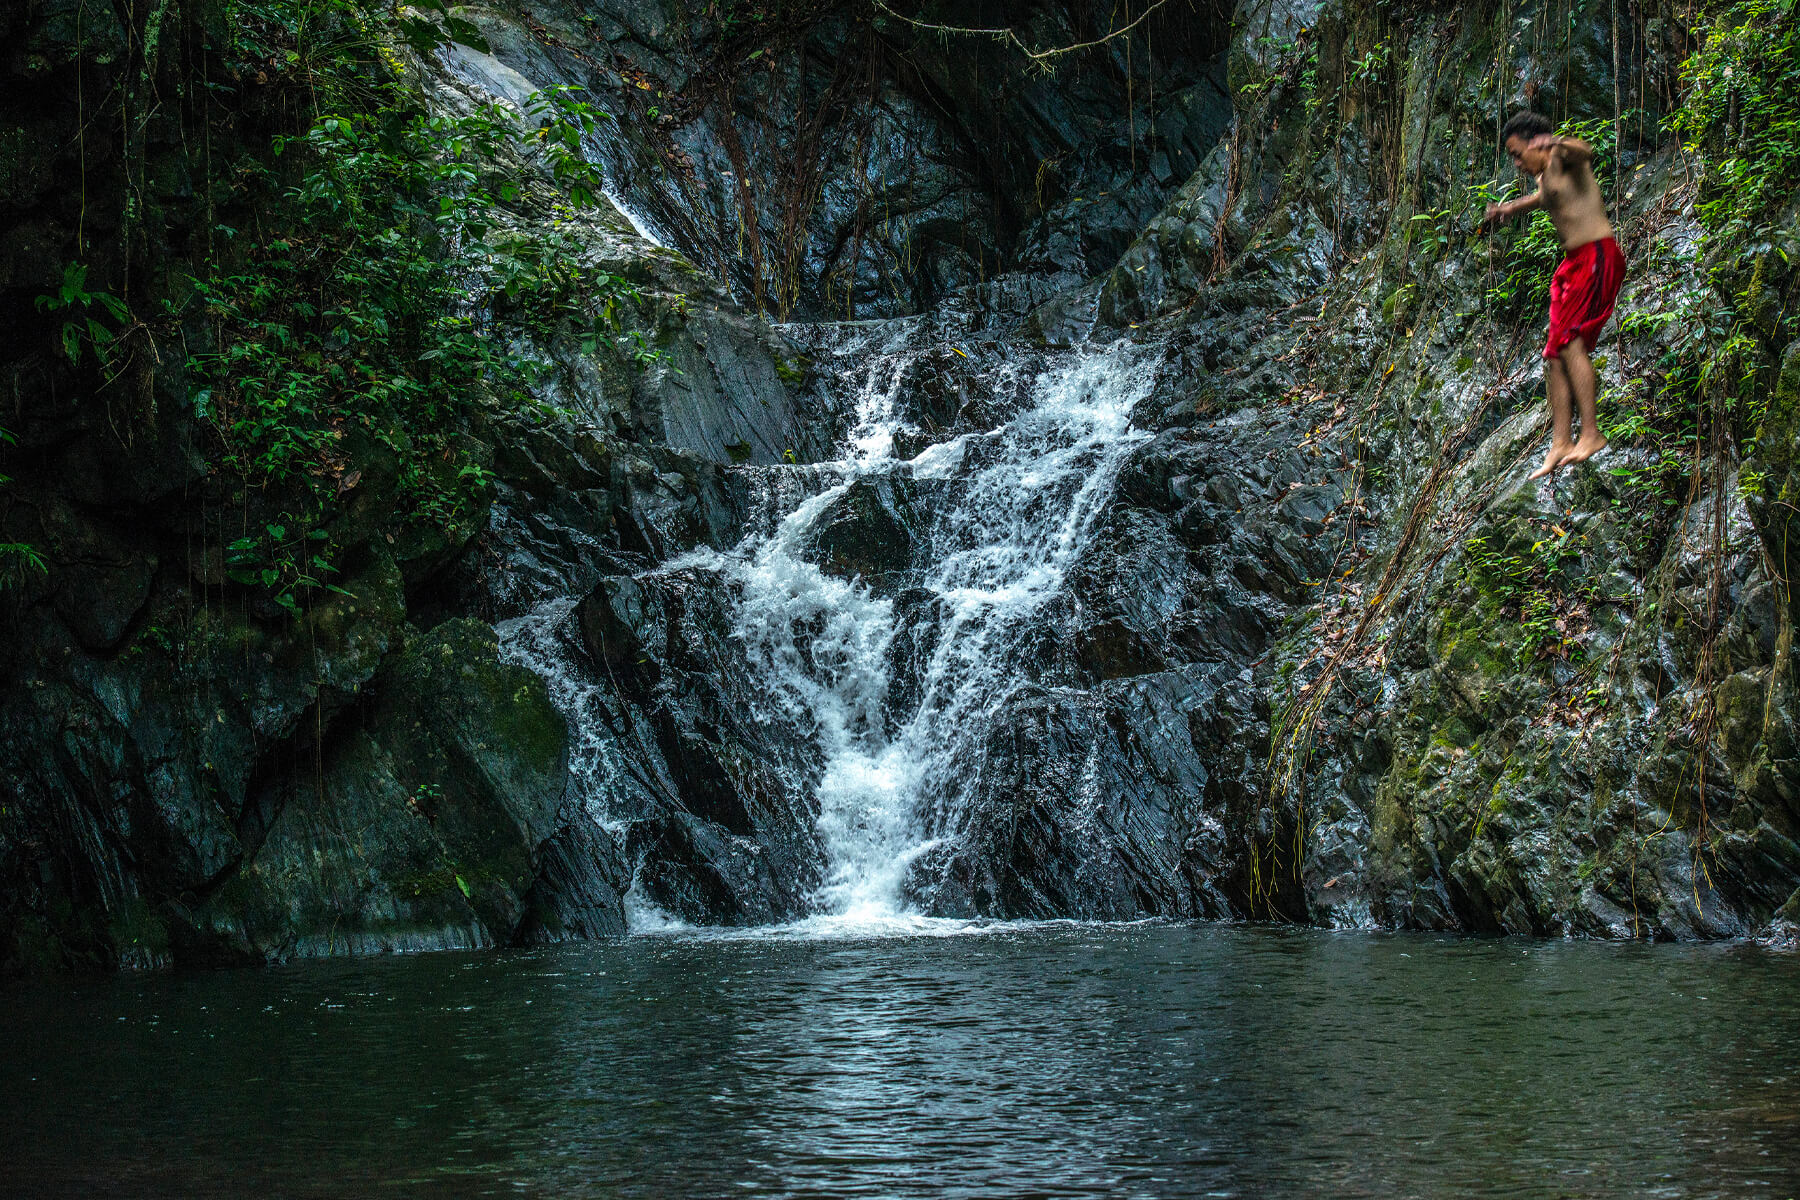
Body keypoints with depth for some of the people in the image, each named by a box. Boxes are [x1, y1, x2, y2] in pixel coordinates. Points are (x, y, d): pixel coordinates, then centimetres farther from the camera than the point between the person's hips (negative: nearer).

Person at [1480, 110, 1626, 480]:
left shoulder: (1565, 160, -7)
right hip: (1573, 263, 10)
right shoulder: (1545, 178, 20)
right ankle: (1561, 442, -2)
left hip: (1597, 256, -10)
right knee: (1555, 353, 2)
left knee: (1569, 339, -19)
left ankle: (1591, 432, -19)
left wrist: (1557, 144, -51)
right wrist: (1509, 208, 52)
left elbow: (1584, 151, -33)